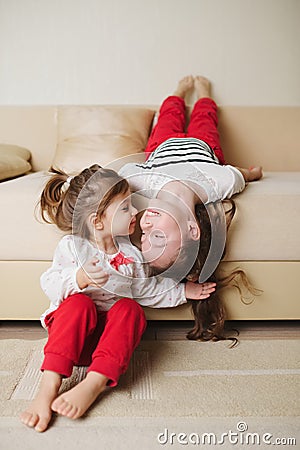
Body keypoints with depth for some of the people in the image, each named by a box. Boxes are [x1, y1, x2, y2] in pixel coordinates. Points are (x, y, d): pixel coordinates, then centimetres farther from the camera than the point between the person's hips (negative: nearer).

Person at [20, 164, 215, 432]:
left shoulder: (130, 254, 8)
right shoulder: (72, 246, -6)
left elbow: (146, 289, 20)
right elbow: (51, 287, -17)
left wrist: (182, 291, 19)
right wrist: (80, 279, -36)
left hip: (112, 332, 4)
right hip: (73, 332, -3)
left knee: (129, 308, -27)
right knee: (79, 302, -34)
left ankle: (95, 383, -38)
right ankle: (49, 386, -38)